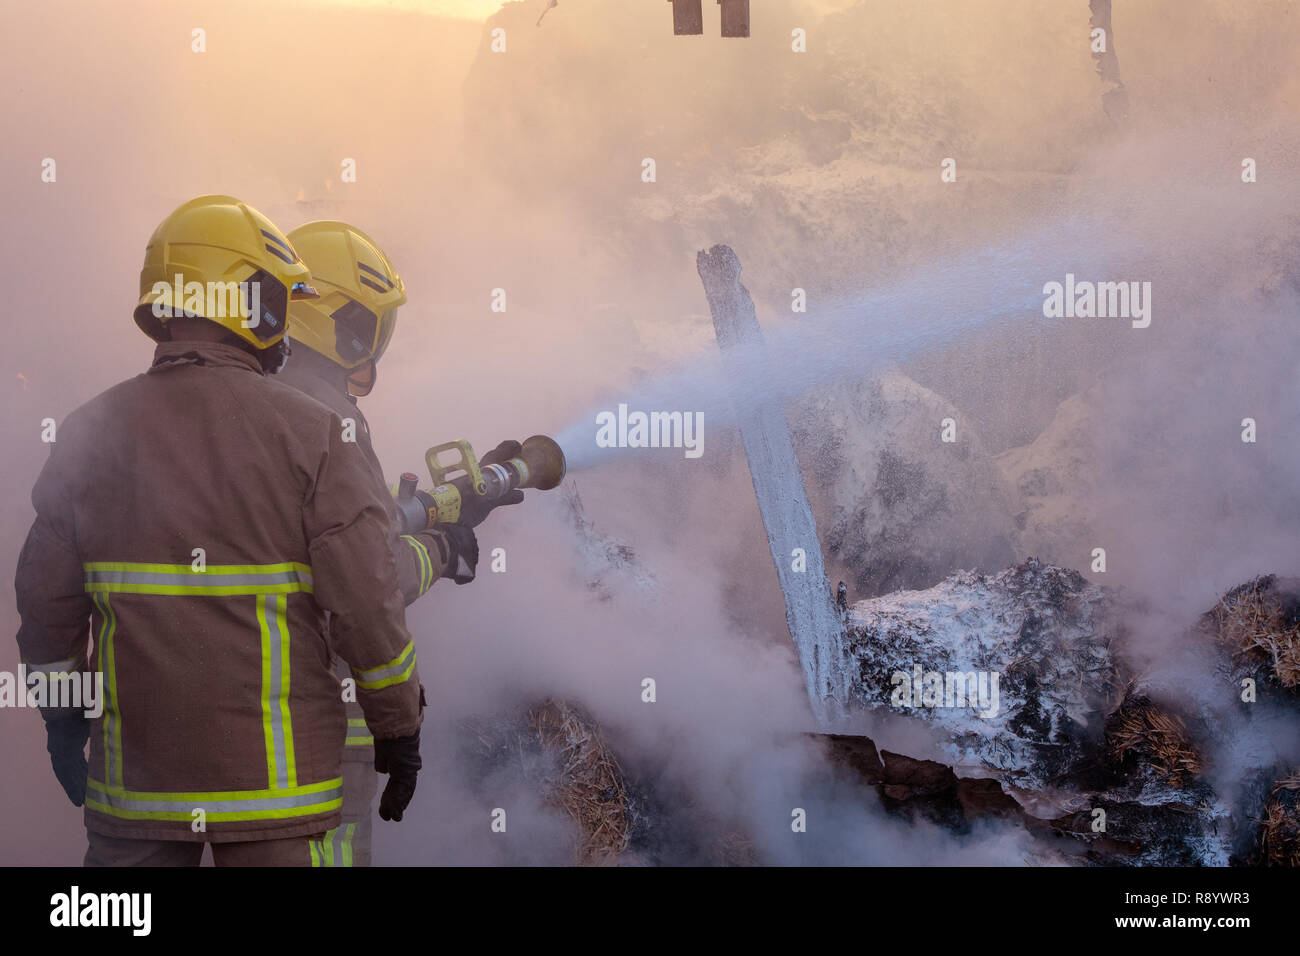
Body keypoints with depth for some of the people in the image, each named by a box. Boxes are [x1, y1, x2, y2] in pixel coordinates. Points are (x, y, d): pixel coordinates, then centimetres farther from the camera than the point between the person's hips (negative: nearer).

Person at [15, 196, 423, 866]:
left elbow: (47, 598, 6)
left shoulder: (90, 433, 2)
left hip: (134, 763, 3)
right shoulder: (308, 435, -8)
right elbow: (366, 603, -9)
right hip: (271, 766, -3)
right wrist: (399, 729, 3)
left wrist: (61, 714, 20)